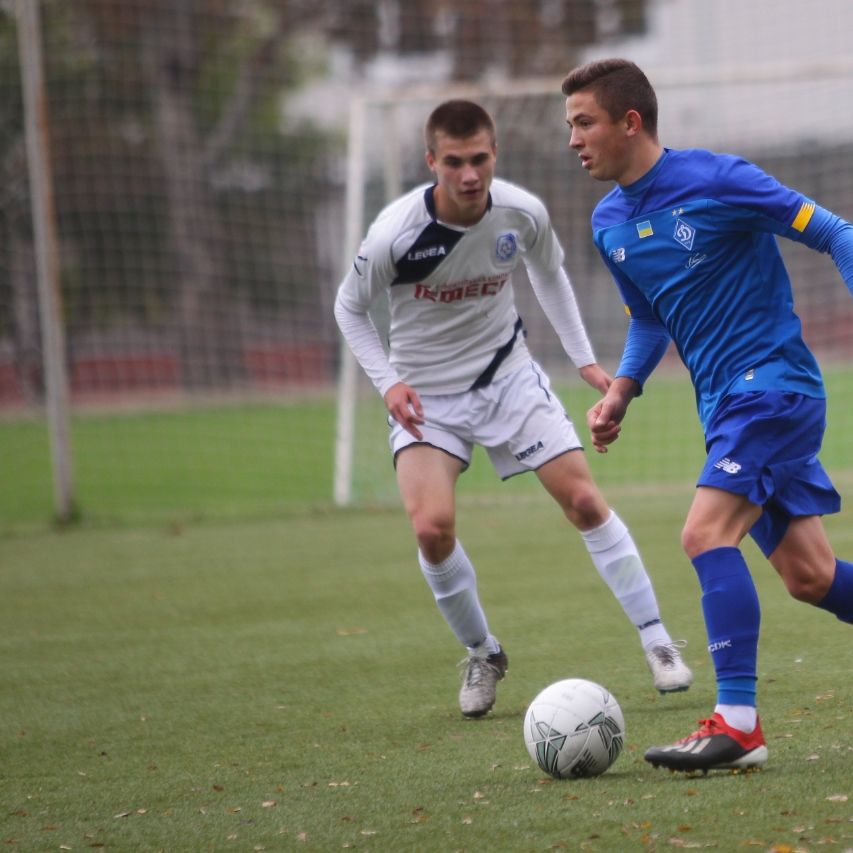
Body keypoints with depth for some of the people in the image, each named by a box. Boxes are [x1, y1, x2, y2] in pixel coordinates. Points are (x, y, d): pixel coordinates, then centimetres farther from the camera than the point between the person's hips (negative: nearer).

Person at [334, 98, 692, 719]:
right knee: (432, 527, -20)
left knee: (585, 502, -4)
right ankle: (482, 655, 5)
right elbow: (349, 307, -6)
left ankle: (656, 639, 9)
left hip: (508, 376, 2)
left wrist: (584, 359, 7)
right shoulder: (397, 233, -24)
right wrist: (388, 381, -18)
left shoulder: (522, 214, -14)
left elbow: (549, 275, 10)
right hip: (426, 395, -2)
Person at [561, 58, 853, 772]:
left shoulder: (715, 179, -13)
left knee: (706, 532, -22)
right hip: (725, 404, 8)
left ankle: (738, 723, -21)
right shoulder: (609, 224, 10)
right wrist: (622, 391, 9)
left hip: (774, 383, -8)